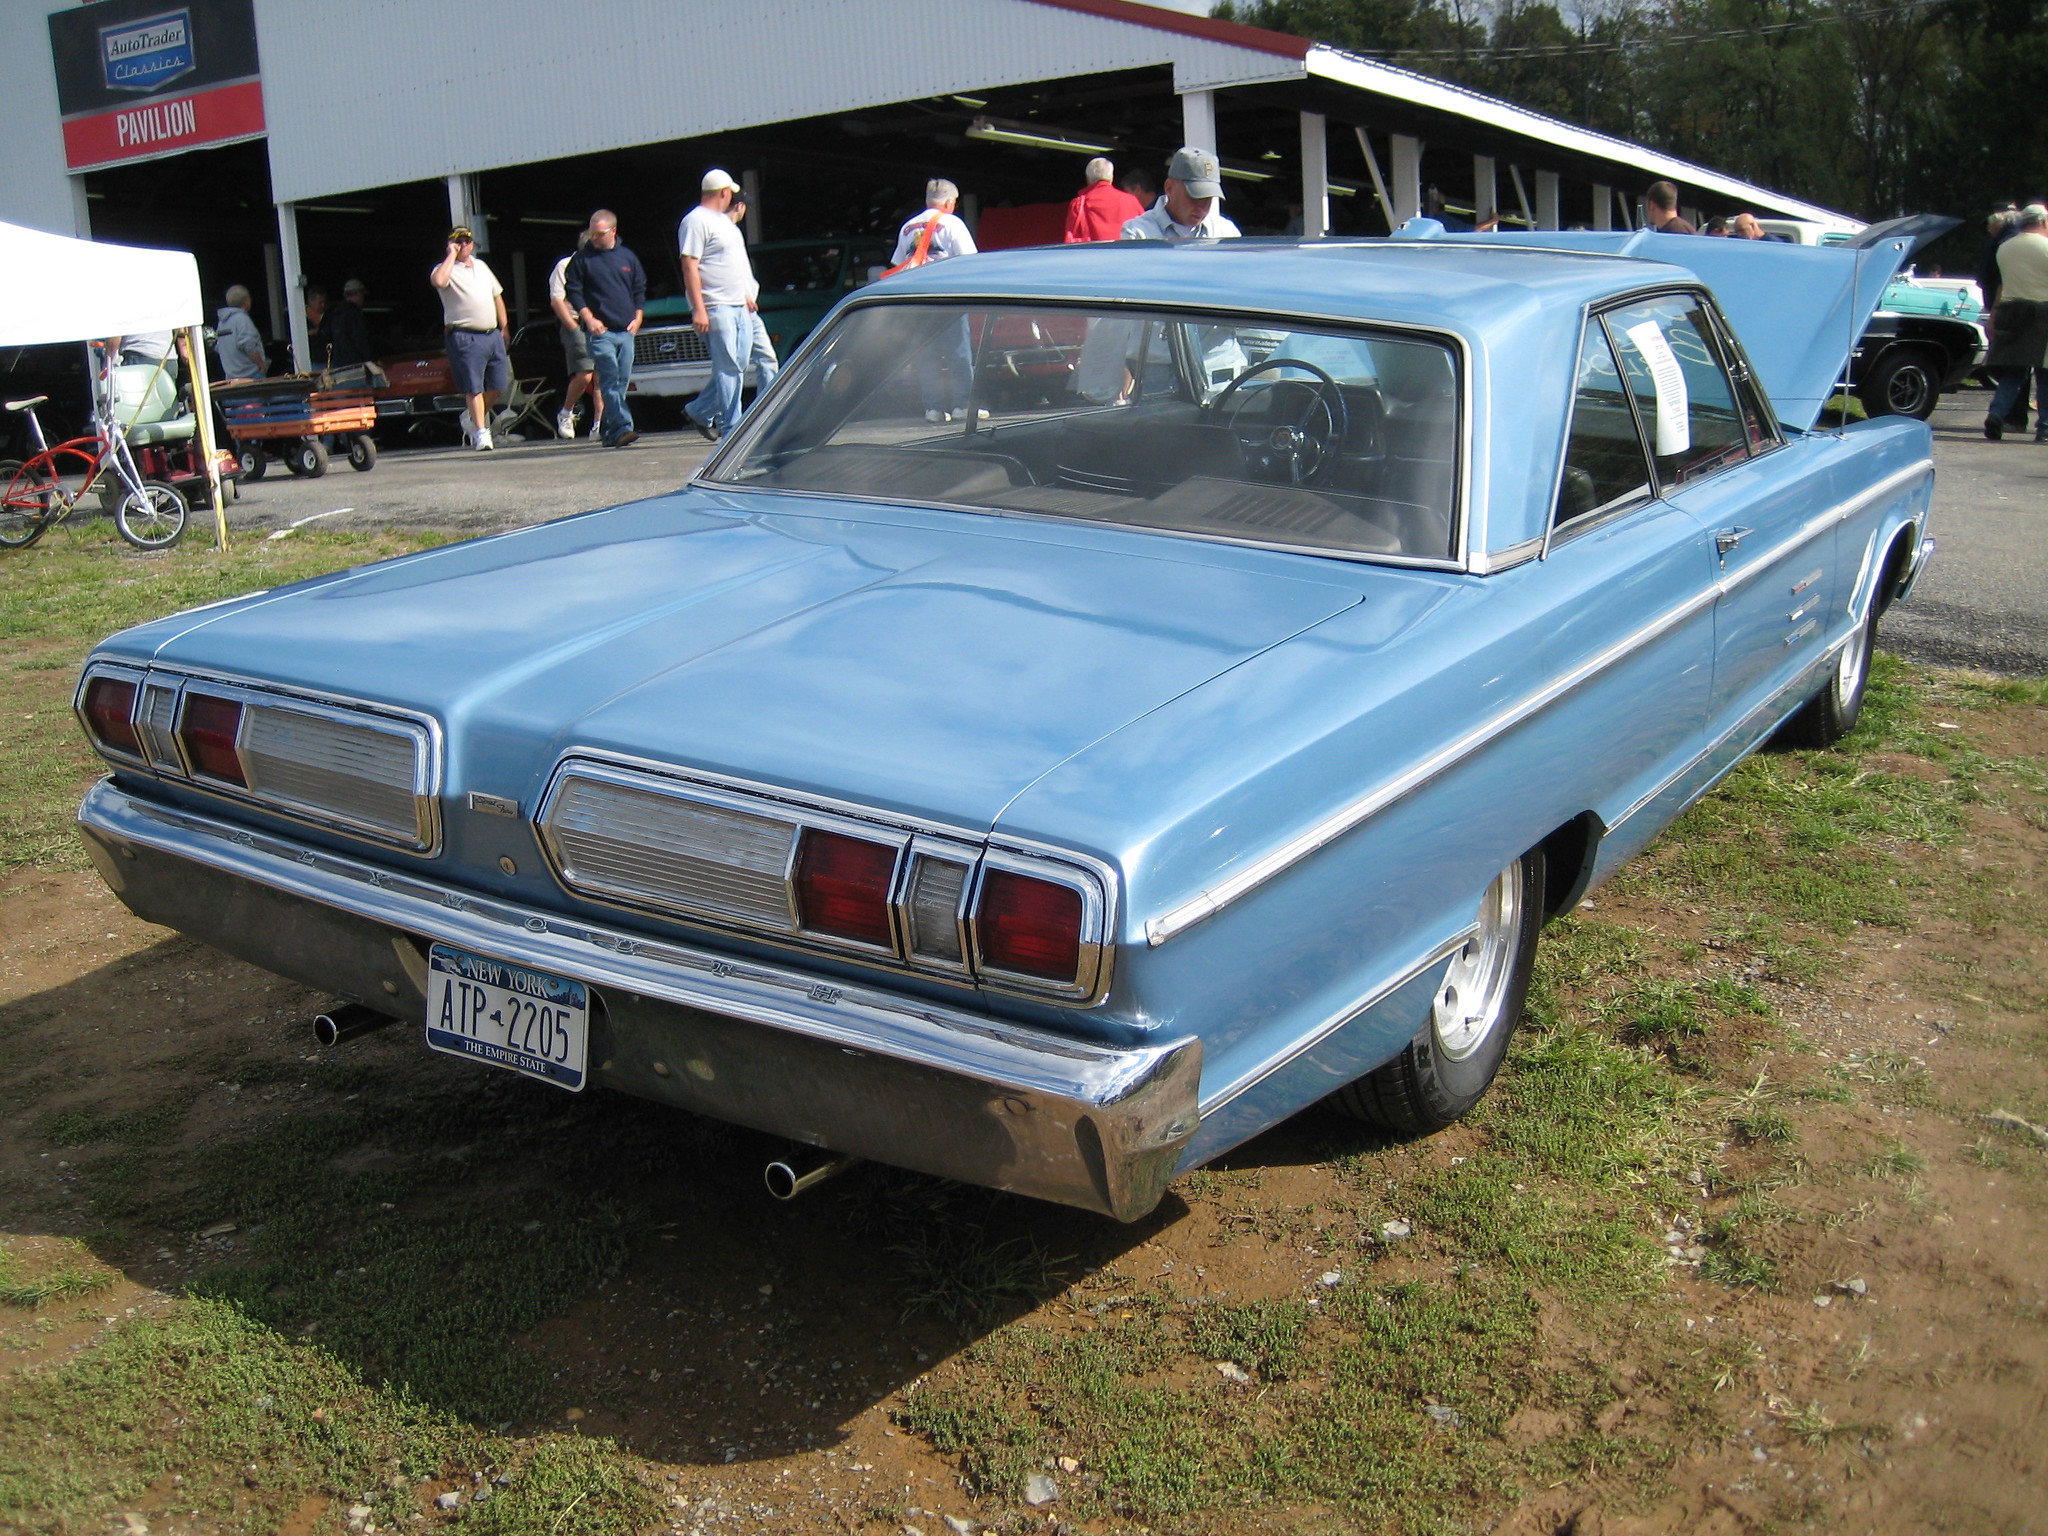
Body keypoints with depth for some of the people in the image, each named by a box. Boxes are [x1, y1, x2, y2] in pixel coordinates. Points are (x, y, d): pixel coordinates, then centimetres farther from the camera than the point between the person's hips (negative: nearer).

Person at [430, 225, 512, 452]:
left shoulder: (481, 267, 20)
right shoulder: (447, 269, -1)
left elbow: (497, 296, 26)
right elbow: (438, 280, -26)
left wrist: (504, 327, 19)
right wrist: (452, 255, -14)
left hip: (493, 335, 6)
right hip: (465, 337, -6)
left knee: (498, 386, 7)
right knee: (474, 388, -7)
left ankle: (473, 421, 26)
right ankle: (481, 433, -3)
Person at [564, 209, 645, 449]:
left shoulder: (628, 257, 14)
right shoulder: (582, 258, 4)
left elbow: (639, 290, 20)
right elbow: (573, 291, 3)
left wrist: (637, 317, 6)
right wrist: (589, 318, -10)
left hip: (626, 330, 4)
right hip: (601, 330, -4)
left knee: (621, 382, 5)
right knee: (610, 381, -15)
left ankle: (609, 431, 13)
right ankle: (622, 428, -24)